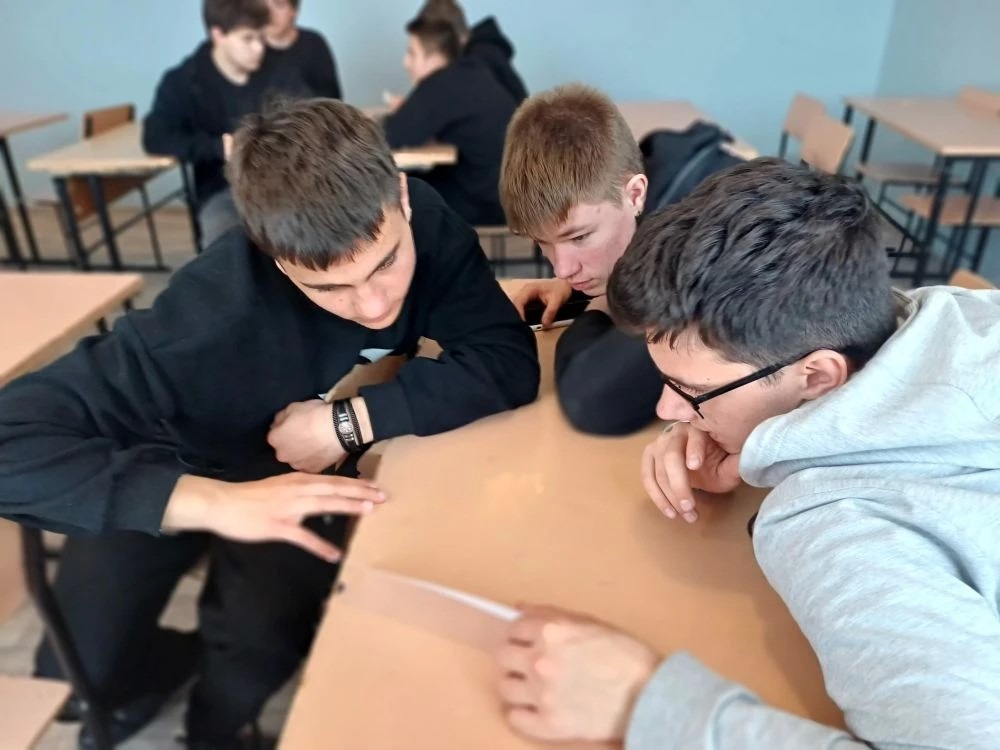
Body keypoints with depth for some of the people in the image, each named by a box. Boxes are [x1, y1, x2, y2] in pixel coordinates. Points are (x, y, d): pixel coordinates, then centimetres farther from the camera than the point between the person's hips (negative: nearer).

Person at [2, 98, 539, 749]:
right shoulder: (217, 314, -39)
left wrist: (349, 422, -35)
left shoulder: (422, 219, -27)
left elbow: (509, 363, -30)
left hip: (338, 458, 4)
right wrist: (217, 502, -52)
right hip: (223, 471, -3)